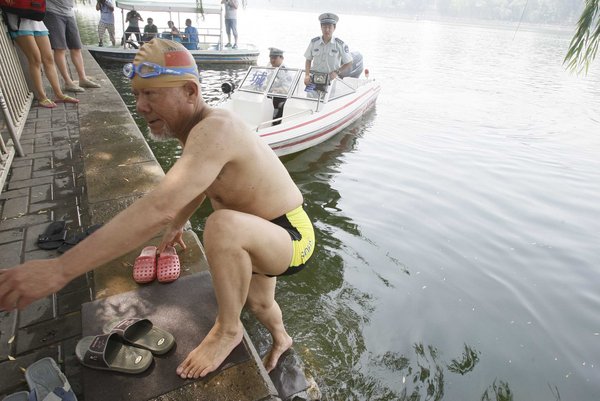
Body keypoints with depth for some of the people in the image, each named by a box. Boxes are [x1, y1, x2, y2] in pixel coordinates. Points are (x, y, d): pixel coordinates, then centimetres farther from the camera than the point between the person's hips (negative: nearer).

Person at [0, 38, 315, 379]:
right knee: (257, 301, 31)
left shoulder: (215, 130, -33)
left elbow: (160, 208, -45)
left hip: (292, 238, -9)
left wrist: (58, 270, -40)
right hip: (261, 237, 9)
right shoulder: (197, 129, -1)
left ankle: (228, 330, -11)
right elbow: (198, 186, 18)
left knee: (222, 224, -39)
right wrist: (178, 225, 31)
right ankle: (281, 340, 66)